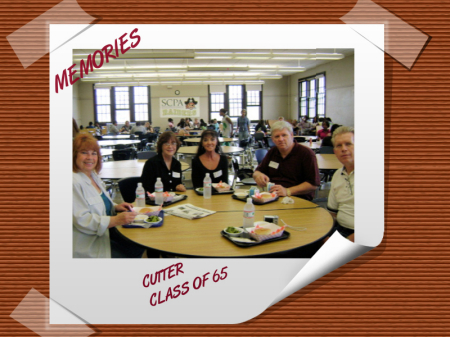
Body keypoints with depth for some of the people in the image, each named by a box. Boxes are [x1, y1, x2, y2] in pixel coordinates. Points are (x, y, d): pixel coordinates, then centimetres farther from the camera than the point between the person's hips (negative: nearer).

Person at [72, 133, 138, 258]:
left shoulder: (93, 176, 12)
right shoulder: (74, 182, -18)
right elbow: (81, 220, -25)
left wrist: (115, 207, 5)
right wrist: (116, 220, -31)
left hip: (105, 237, 9)